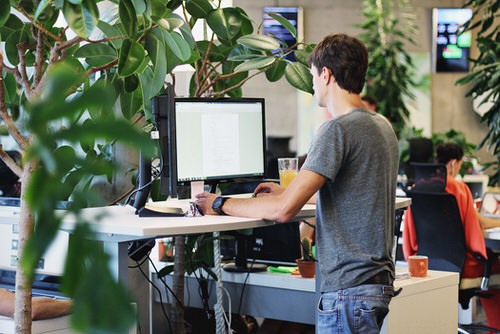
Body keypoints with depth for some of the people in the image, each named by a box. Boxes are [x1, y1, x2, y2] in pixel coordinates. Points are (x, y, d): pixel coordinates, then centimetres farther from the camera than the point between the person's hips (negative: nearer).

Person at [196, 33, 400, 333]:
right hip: (380, 280, 9)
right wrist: (288, 192, 33)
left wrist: (220, 204, -6)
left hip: (350, 290, -9)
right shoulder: (384, 127, 13)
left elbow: (283, 210, -20)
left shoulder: (337, 130, -16)